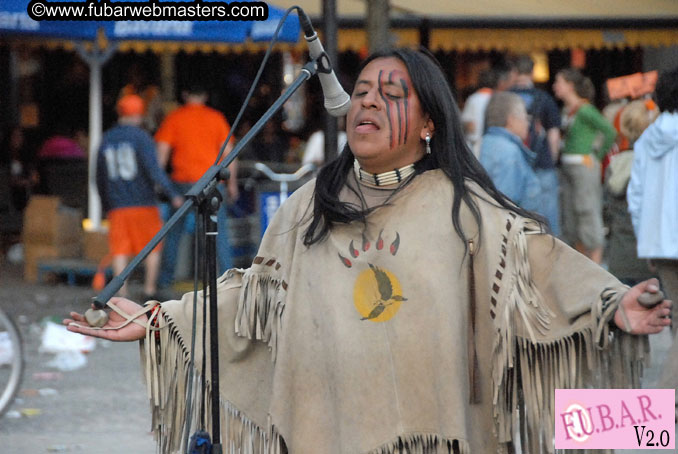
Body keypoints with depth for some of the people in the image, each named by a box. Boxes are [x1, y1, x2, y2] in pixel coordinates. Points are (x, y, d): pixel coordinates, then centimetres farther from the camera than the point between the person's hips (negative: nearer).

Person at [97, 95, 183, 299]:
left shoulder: (106, 139, 11)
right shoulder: (141, 137, -5)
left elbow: (99, 177, 16)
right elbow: (153, 169, -16)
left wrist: (106, 206, 25)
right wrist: (173, 194, -16)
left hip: (116, 206, 4)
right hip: (143, 204, -4)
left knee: (120, 252, 2)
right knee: (153, 248, 8)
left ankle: (122, 295, -8)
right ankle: (149, 291, 5)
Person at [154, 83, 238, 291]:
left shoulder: (174, 118, 5)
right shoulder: (216, 118, 5)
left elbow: (162, 151, 1)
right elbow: (228, 152, 4)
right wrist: (232, 182, 9)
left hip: (183, 181, 0)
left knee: (174, 231, 10)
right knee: (219, 232, 1)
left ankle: (165, 278, 10)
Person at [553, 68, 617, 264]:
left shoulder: (585, 110, -13)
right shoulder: (568, 110, 12)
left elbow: (610, 132, -16)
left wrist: (597, 156, -8)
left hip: (584, 166, -9)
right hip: (568, 167, 9)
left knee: (589, 217, -7)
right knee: (571, 220, 10)